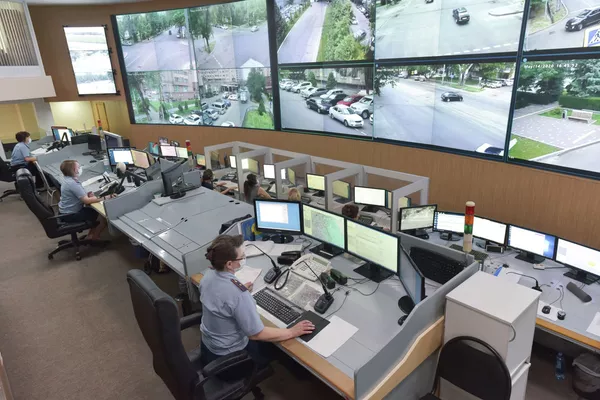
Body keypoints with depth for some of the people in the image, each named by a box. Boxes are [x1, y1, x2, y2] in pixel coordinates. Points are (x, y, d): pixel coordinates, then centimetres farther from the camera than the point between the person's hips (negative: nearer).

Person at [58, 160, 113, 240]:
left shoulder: (69, 180, 5)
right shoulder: (73, 184, -26)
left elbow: (79, 195, 14)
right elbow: (86, 200, -31)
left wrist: (87, 194, -5)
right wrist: (105, 198, -30)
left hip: (66, 212, 10)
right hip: (70, 215, -10)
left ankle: (92, 234, 25)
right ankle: (94, 237, 8)